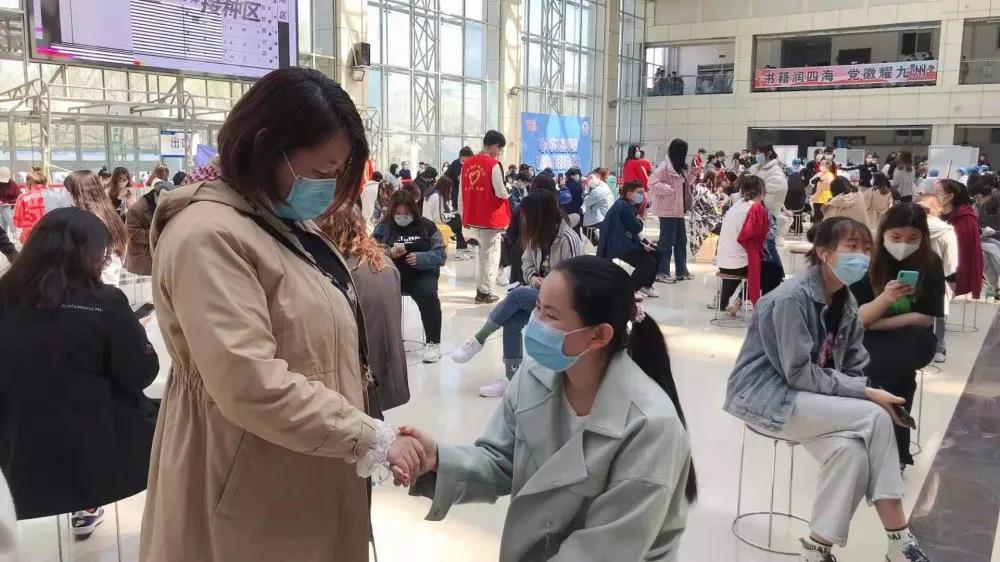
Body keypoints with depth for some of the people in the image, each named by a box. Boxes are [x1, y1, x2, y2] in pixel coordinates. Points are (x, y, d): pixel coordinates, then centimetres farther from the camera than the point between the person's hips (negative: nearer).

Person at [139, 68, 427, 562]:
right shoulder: (209, 236, -21)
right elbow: (252, 385, -29)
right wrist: (373, 439, -23)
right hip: (257, 499, -9)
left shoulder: (291, 226, 10)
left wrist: (366, 433, 13)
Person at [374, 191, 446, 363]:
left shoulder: (427, 226, 7)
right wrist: (390, 254, -22)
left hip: (421, 273, -1)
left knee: (428, 296, -31)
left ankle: (433, 342, -15)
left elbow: (440, 254, 1)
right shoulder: (383, 228, 10)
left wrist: (420, 258, -18)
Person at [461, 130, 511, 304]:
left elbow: (463, 191, 10)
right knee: (490, 254, 3)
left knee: (483, 252, 19)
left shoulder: (467, 163, 5)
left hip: (473, 217, 6)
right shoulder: (493, 165, -14)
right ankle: (485, 293, 6)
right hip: (491, 218, -6)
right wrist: (508, 192, 6)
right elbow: (501, 193, -16)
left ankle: (481, 288, 22)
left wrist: (463, 215, 17)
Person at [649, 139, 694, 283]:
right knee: (667, 241, -5)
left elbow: (685, 183, 25)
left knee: (681, 240, 14)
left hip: (678, 210, 10)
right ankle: (661, 272, 2)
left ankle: (682, 271, 24)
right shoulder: (664, 166, -15)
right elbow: (653, 183, -23)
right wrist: (670, 190, -22)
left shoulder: (679, 167, 15)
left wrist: (694, 171, 13)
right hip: (668, 211, -10)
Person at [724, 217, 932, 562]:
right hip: (765, 397, -7)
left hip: (808, 399, 7)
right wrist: (867, 394, -21)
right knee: (875, 418, -21)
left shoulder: (846, 302, 6)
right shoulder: (791, 298, -19)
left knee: (852, 450, -24)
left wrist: (865, 393, -14)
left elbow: (855, 367, 8)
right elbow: (799, 373, -22)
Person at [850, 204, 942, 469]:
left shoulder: (930, 263, -7)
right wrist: (885, 298, -31)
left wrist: (875, 323, -14)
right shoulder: (868, 261, -8)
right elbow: (858, 318, -11)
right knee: (899, 369, -31)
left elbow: (927, 318, -10)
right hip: (872, 342, 0)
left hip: (913, 341, 0)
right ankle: (897, 447, -15)